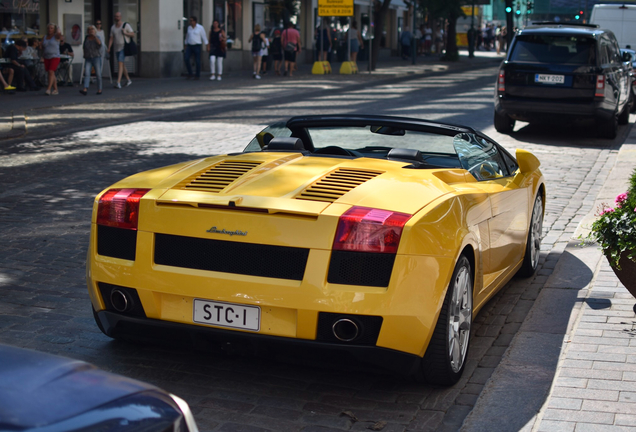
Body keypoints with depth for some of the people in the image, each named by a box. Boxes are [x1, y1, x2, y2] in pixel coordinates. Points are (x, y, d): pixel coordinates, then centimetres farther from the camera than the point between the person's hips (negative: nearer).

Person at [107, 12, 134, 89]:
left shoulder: (126, 25, -5)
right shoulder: (113, 27, 7)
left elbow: (133, 34, -6)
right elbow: (111, 39, 6)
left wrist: (125, 33, -23)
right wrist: (109, 49, -5)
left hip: (124, 47, -6)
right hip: (117, 48, 6)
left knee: (120, 64, -19)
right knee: (122, 65, 15)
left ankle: (118, 83, -26)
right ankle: (128, 80, 33)